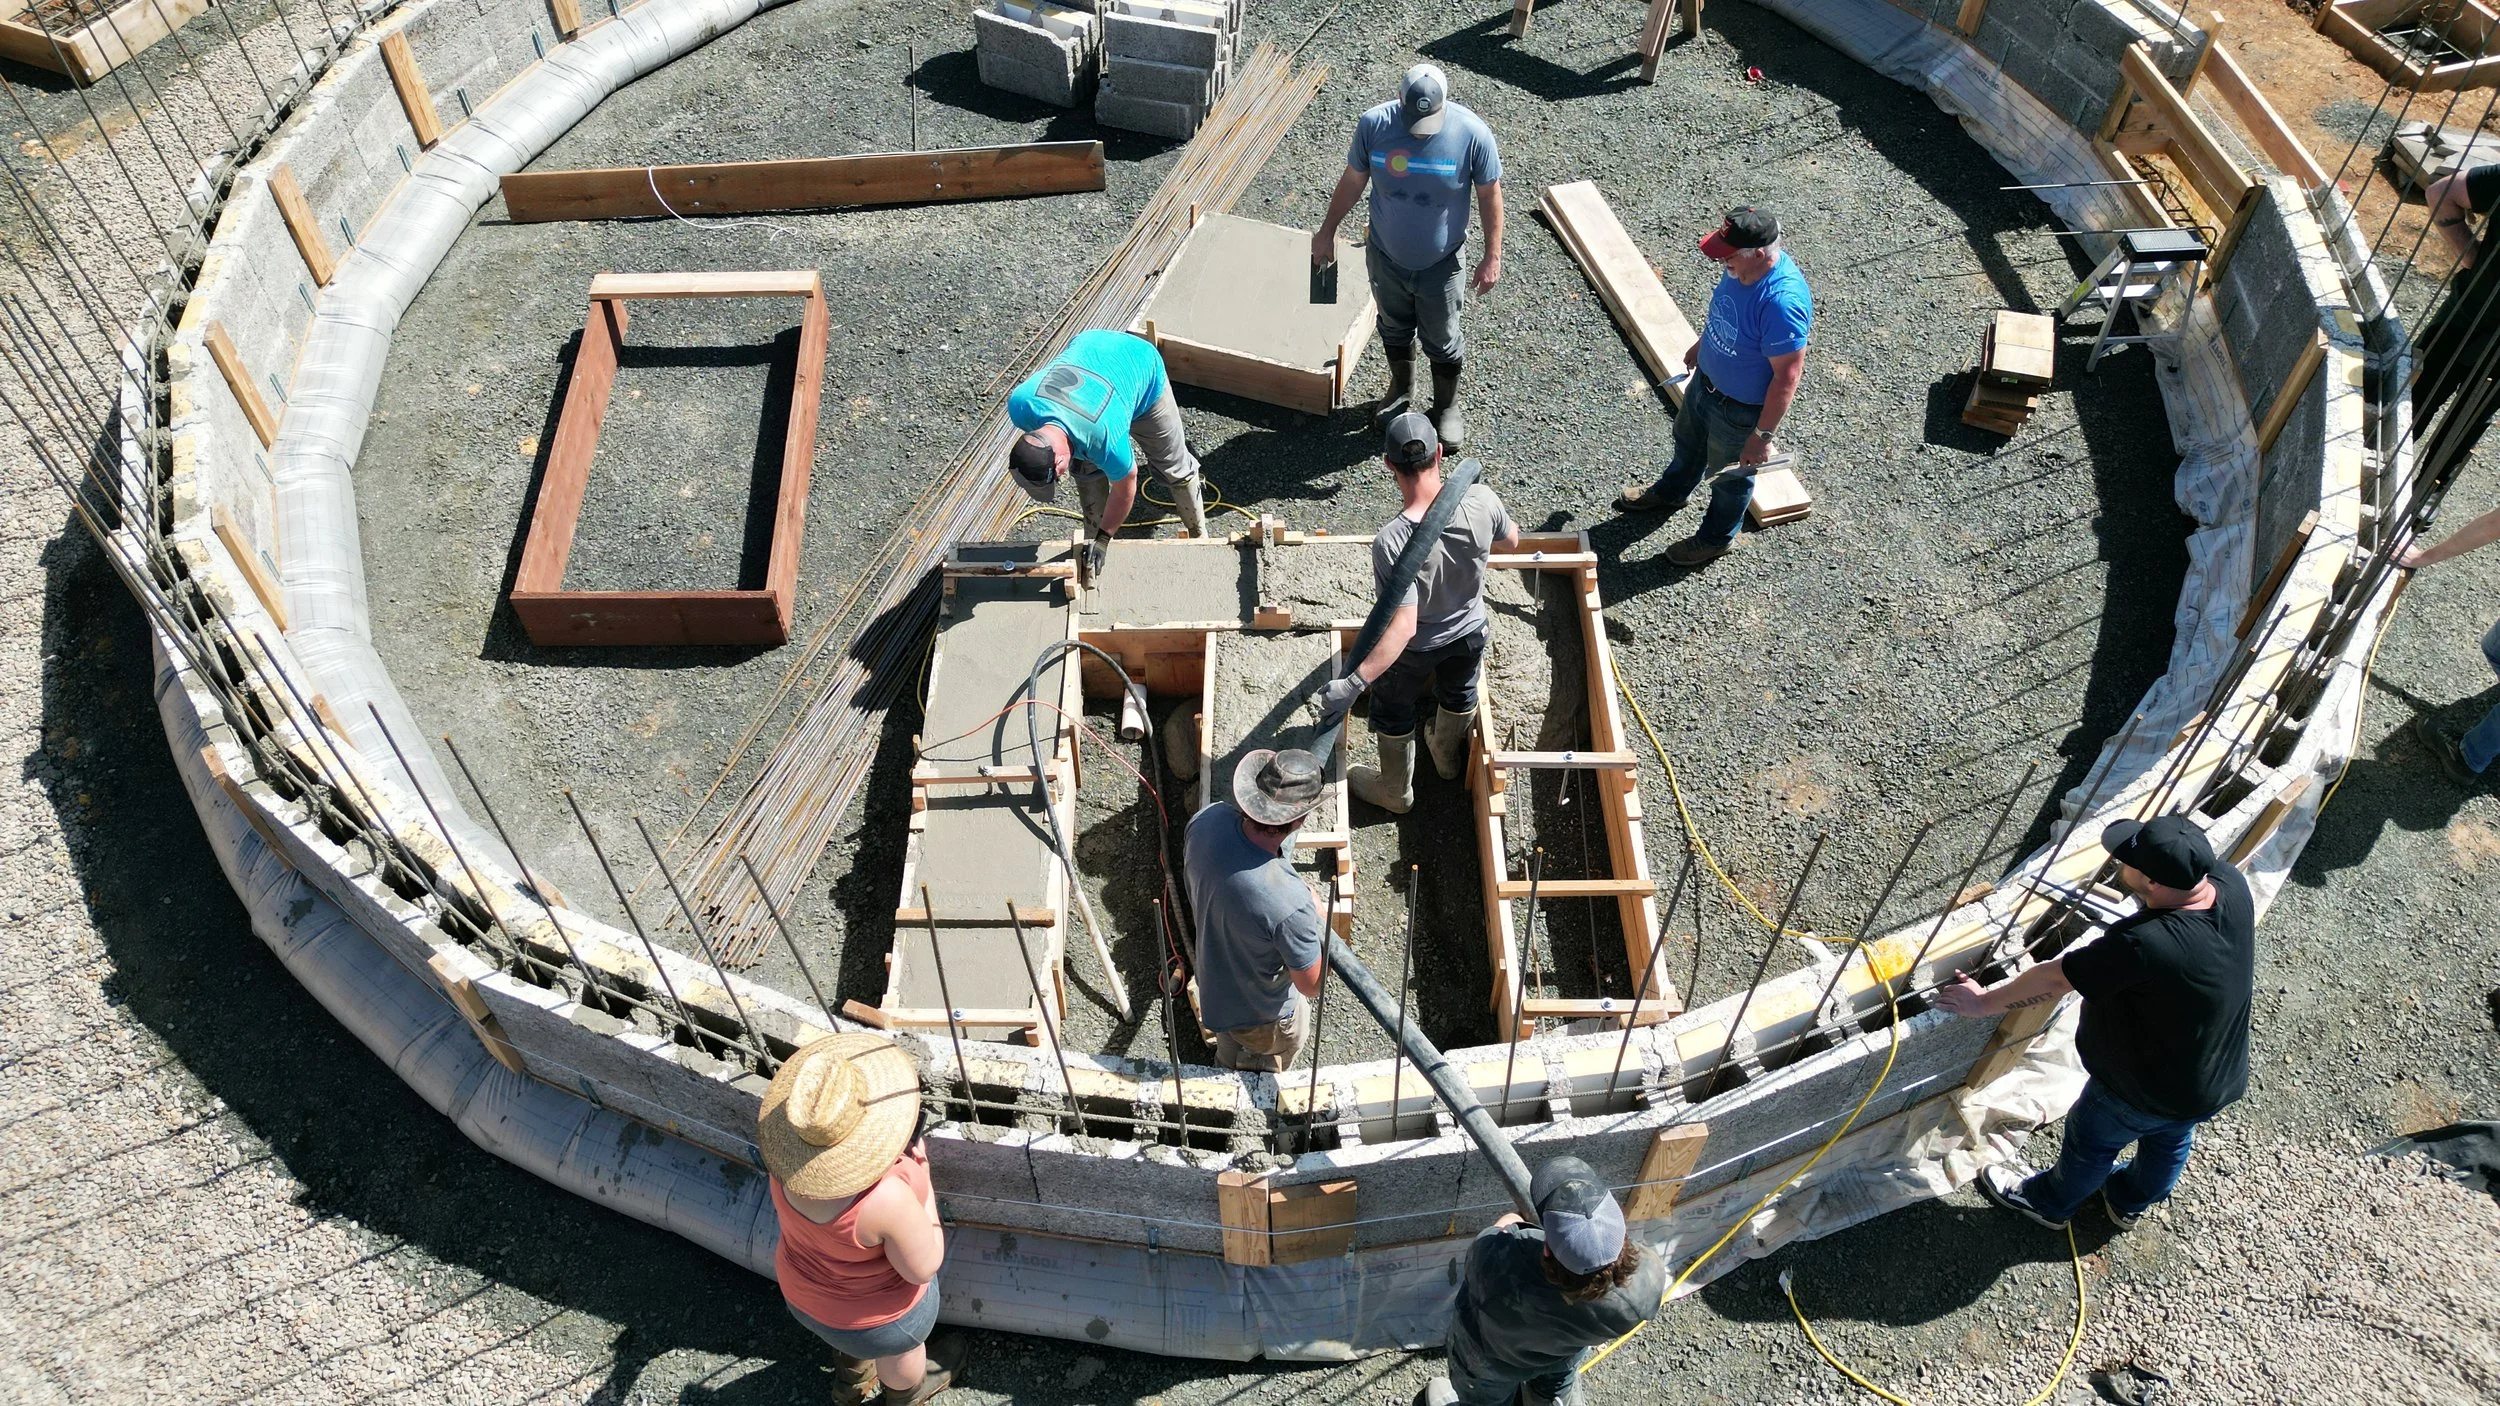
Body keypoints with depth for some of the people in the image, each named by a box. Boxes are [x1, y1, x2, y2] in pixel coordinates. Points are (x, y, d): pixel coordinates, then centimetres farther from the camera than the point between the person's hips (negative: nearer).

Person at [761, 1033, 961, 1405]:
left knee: (852, 1336, 38)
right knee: (900, 1349, 31)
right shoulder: (885, 1197, -44)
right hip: (877, 1309, -4)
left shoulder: (784, 1159, -25)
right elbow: (923, 1266, -26)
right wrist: (922, 1176, -21)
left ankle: (854, 1373, 67)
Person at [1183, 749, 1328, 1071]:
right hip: (1261, 1017, -5)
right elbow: (1311, 984, -27)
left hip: (1211, 986, 5)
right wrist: (1318, 916, -12)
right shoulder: (1290, 903, -47)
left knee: (1228, 1061, 39)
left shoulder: (1206, 820, -29)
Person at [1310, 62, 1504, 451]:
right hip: (1385, 256, 2)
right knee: (1394, 329, 24)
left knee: (1443, 339, 17)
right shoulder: (1373, 125, -20)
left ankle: (1447, 405, 42)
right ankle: (1401, 388, 52)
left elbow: (1489, 194, -11)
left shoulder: (1473, 134, -24)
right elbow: (1352, 181, -4)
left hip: (1441, 263, -2)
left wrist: (1492, 256, -8)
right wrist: (1327, 232, 5)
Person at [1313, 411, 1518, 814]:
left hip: (1415, 648, -4)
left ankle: (1396, 793, 51)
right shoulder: (1480, 501, -28)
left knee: (1393, 714, 26)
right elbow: (1510, 541, -5)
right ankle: (1449, 759, 64)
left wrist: (1354, 683, -42)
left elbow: (1403, 626, -41)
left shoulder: (1391, 542, -40)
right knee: (1459, 694, 35)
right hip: (1471, 632, 4)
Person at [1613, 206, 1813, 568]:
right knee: (1687, 442, 33)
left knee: (1730, 476, 20)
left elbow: (1787, 378, -33)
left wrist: (1762, 436, -26)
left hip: (1741, 409, -8)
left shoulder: (1783, 303, -41)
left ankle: (1717, 538, 47)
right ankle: (1671, 493, 63)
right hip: (1706, 380, 8)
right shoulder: (1742, 267, -16)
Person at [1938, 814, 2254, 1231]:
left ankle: (2051, 1203, 54)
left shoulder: (2143, 946, -45)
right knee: (2169, 1144, 34)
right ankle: (2129, 1202, 64)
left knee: (2090, 1140, 25)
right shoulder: (2233, 887, -26)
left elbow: (2054, 980, -29)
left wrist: (1983, 1002, -17)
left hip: (2141, 1094, -6)